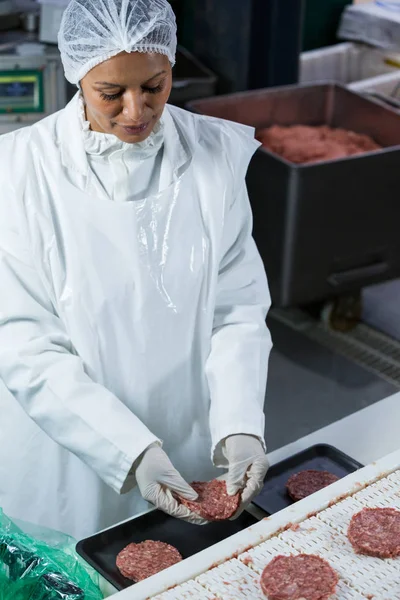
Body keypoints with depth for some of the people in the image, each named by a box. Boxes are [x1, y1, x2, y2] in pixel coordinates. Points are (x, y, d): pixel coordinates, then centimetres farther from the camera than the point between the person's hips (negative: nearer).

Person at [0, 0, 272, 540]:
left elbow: (238, 311, -6)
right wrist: (132, 451, -25)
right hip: (72, 464, -2)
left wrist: (240, 428, -20)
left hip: (194, 455, 3)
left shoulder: (216, 154, -8)